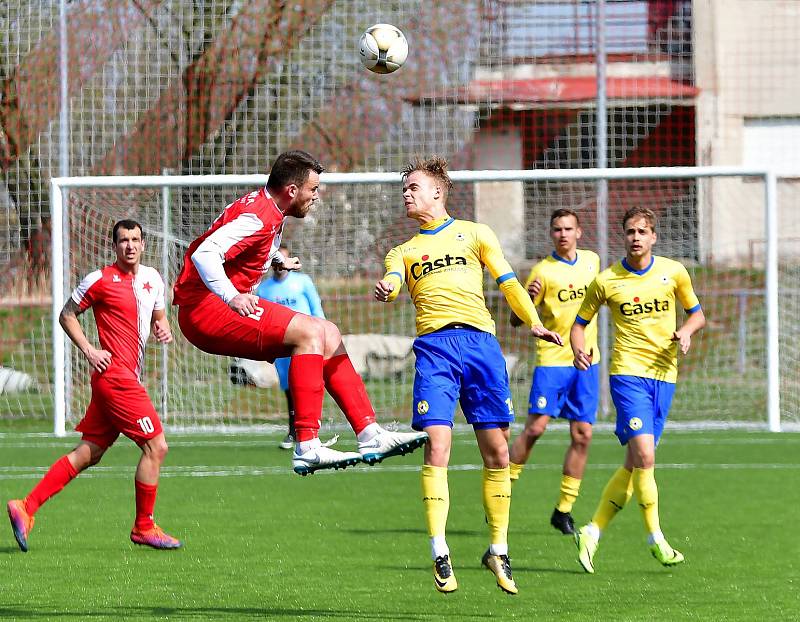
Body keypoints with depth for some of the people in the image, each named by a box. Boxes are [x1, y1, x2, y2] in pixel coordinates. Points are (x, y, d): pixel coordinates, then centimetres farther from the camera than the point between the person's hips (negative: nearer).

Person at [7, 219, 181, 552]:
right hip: (115, 374, -8)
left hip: (129, 377, 8)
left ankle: (26, 507, 9)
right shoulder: (100, 280, -6)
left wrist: (163, 328, 4)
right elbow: (66, 315, 2)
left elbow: (158, 316, 27)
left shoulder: (153, 278, 13)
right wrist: (89, 350, -10)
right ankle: (144, 527, 3)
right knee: (156, 446, -9)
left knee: (88, 454, 7)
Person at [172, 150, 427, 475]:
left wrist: (278, 258, 40)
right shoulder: (258, 218, -19)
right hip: (203, 309, -11)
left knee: (328, 335, 7)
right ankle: (307, 448, -27)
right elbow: (204, 254, -31)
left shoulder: (265, 206, 12)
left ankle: (370, 435, 6)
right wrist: (231, 298, -34)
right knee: (310, 332, -22)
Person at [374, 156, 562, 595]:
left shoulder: (474, 234, 18)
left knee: (496, 451, -1)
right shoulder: (403, 251, 21)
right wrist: (386, 289, -25)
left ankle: (498, 550, 11)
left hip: (480, 341, 0)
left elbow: (508, 282, 11)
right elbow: (392, 282, 0)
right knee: (436, 445, -15)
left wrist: (534, 322, -5)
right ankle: (439, 553, -14)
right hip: (434, 344, 0)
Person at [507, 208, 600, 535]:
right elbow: (516, 319, -8)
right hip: (552, 359, -4)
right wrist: (528, 298, -27)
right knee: (536, 427, -14)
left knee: (582, 435, 0)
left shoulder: (592, 261, 8)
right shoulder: (543, 270, -7)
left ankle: (564, 509, 8)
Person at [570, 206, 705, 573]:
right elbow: (580, 322, 10)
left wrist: (686, 331, -6)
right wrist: (579, 350, -11)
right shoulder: (606, 281, -1)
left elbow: (697, 313, 16)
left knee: (636, 463, 3)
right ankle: (655, 538, -8)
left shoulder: (673, 272, 5)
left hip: (664, 374, 3)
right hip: (628, 372, -3)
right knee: (643, 453, -18)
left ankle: (593, 532, 13)